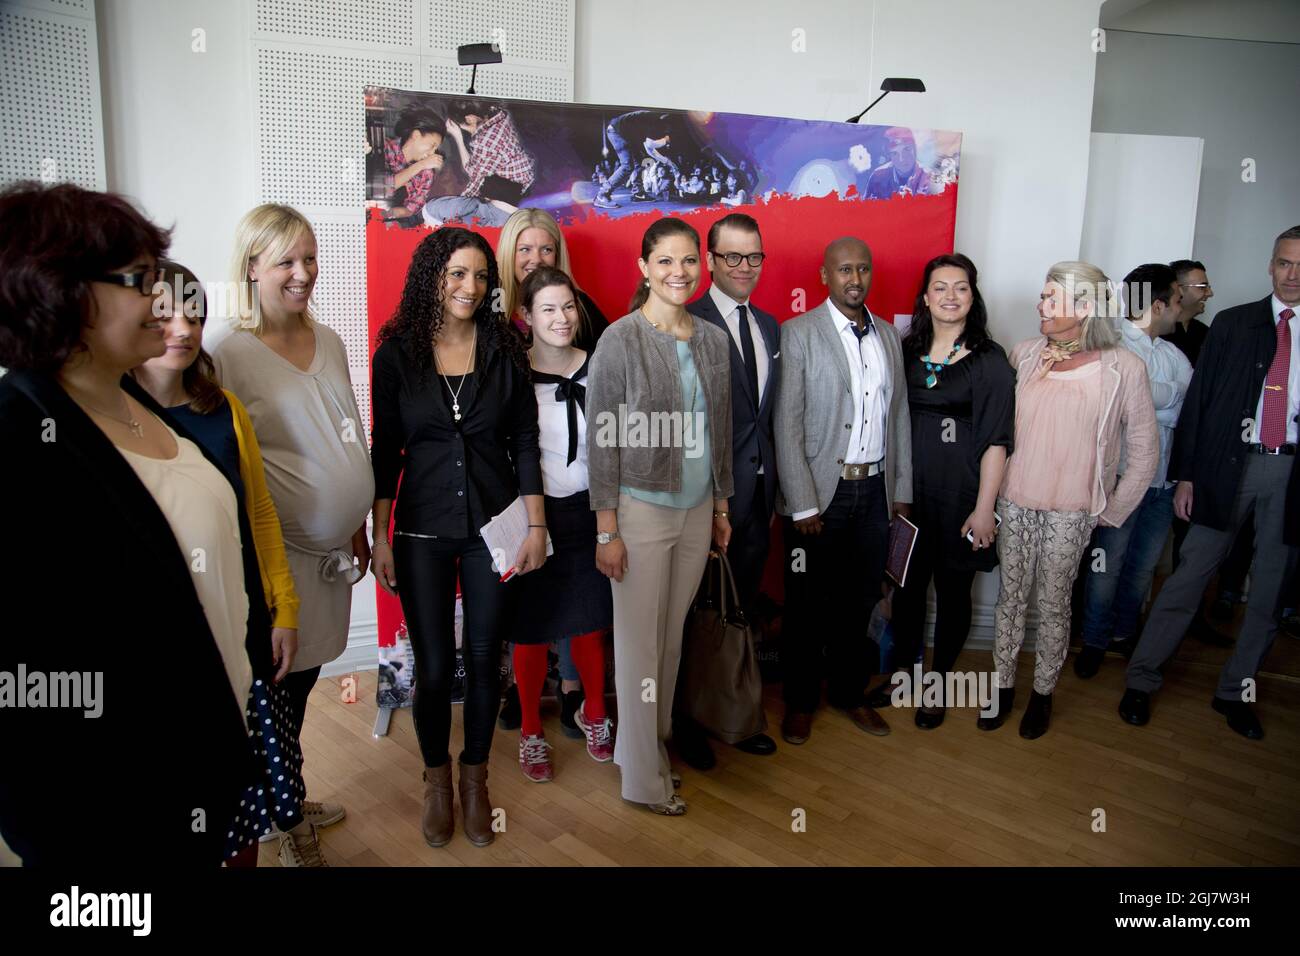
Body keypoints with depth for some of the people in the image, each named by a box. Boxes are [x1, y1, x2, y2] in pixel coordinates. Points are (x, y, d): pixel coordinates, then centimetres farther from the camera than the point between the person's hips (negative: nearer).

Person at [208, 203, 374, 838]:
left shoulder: (328, 341, 8)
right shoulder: (227, 350, -13)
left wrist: (357, 526, 17)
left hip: (330, 547, 6)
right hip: (275, 553, -6)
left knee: (302, 682, 19)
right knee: (275, 687, 7)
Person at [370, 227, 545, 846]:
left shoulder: (505, 350, 1)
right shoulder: (397, 353, -1)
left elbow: (525, 443, 3)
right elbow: (385, 452, 1)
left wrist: (536, 526, -1)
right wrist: (381, 539, -1)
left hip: (492, 527, 1)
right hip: (423, 531, -1)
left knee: (484, 660, 9)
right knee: (433, 666, 5)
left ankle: (475, 778, 31)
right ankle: (436, 779, 30)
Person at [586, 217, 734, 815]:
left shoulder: (715, 341, 6)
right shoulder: (620, 340, -10)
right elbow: (602, 440, -11)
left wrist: (722, 506, 14)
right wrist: (606, 530, -13)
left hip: (698, 512, 5)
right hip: (641, 511, -5)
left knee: (673, 637, 13)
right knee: (639, 643, 5)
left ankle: (656, 741, 32)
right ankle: (644, 777, 19)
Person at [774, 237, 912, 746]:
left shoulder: (888, 335, 10)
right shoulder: (798, 333, -7)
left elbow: (899, 416, 13)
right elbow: (787, 424, -11)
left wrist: (901, 489, 10)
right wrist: (803, 504, -14)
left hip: (875, 490, 5)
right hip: (820, 491, -4)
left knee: (858, 600, 14)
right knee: (808, 603, 8)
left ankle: (850, 691, 34)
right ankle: (800, 700, 26)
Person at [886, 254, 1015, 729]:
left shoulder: (989, 359, -5)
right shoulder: (905, 351, 5)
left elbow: (996, 440, -8)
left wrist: (984, 508, -12)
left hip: (960, 492, -3)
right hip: (908, 488, 3)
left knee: (952, 588, 9)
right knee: (907, 583, 11)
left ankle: (939, 681, 27)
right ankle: (904, 668, 31)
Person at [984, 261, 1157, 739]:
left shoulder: (1123, 368, -8)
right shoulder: (1024, 354, 0)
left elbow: (1144, 450, -1)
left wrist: (1113, 512, 0)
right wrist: (995, 486, 3)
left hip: (1071, 511, -3)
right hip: (1016, 501, 3)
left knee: (1054, 602, 9)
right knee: (1010, 595, 11)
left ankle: (1043, 692, 27)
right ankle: (1003, 685, 26)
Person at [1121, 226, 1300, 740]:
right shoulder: (1233, 324, 4)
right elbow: (1198, 401, 2)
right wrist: (1185, 476, -3)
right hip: (1231, 465, -1)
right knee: (1189, 575, -1)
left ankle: (1236, 690, 26)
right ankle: (1141, 680, 10)